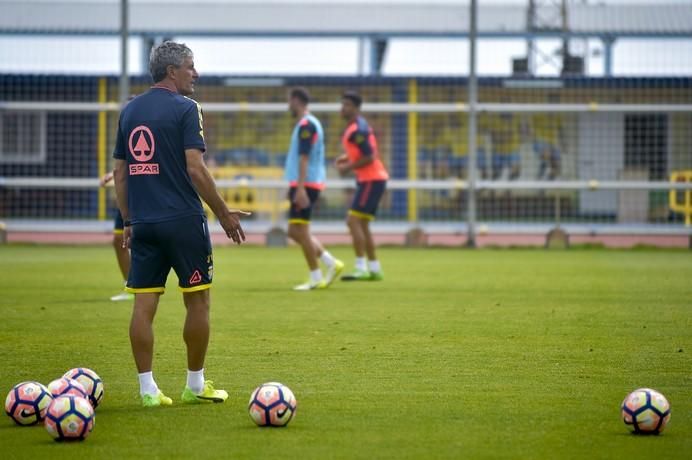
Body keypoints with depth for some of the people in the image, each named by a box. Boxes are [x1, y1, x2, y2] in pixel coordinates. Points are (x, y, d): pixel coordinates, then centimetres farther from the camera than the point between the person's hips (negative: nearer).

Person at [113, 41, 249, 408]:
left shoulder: (129, 111, 11)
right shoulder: (184, 109, -7)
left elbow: (120, 172, 13)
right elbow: (195, 169, -13)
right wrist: (224, 214, -5)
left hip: (143, 223, 6)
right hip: (182, 221, -6)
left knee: (144, 305, 3)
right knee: (197, 301, 6)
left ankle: (148, 389, 3)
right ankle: (196, 386, 11)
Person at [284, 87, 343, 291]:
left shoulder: (306, 125, -13)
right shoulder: (311, 123, 19)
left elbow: (304, 158, -20)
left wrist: (300, 188, -25)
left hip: (305, 183, -10)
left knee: (300, 230, -7)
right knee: (294, 231, 11)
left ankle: (316, 278, -4)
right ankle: (331, 263, 9)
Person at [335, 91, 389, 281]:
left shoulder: (358, 130, -18)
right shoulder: (354, 127, 14)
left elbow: (369, 157, -22)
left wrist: (348, 167, -13)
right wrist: (345, 158, 10)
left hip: (372, 180, -10)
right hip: (367, 180, 10)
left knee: (353, 221, -14)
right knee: (361, 225, 14)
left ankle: (361, 268, -15)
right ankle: (375, 269, 19)